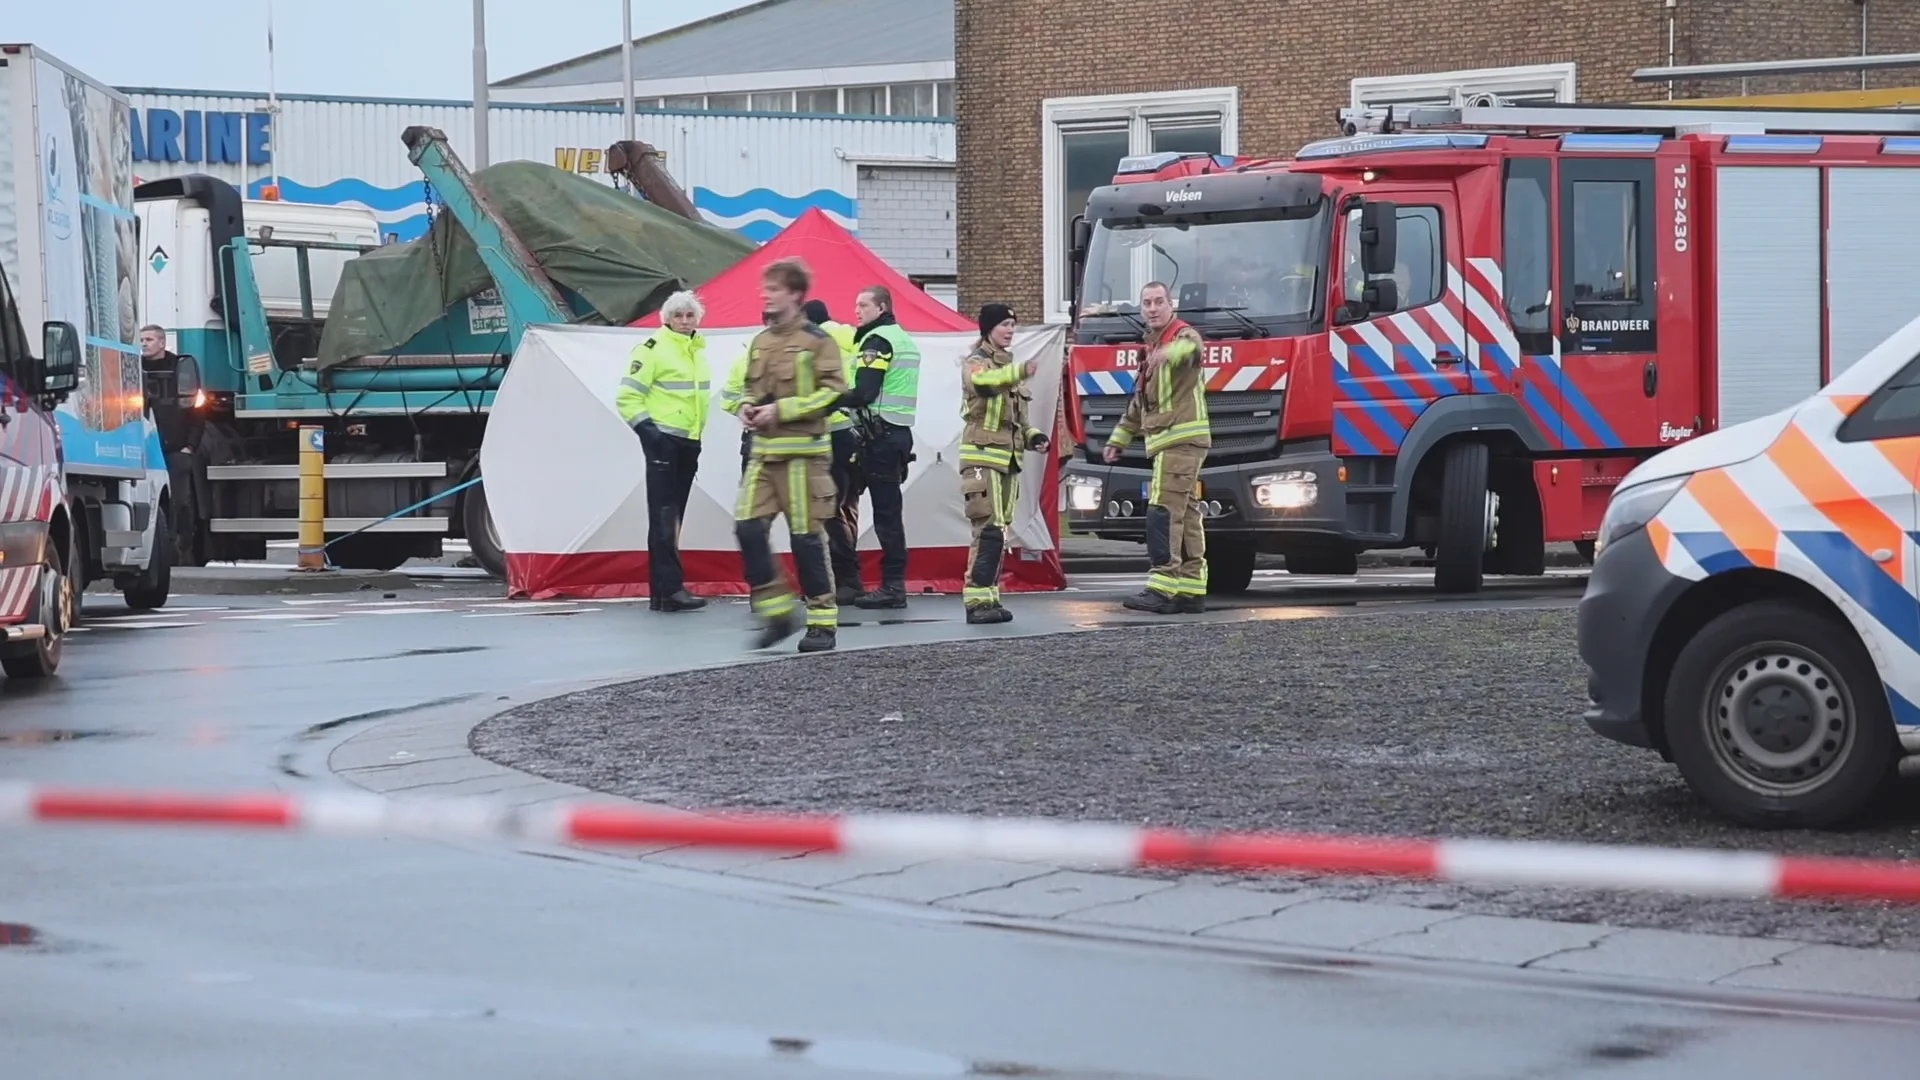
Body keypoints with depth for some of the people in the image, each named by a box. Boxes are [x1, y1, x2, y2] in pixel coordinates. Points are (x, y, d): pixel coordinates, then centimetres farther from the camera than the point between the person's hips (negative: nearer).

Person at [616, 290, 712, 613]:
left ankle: (660, 592, 11)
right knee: (663, 519, -10)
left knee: (673, 519, 9)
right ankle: (670, 589, -15)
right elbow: (628, 396, -12)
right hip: (663, 441, -8)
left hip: (689, 443, 8)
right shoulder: (653, 349, -9)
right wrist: (646, 428, -21)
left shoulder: (698, 349, 14)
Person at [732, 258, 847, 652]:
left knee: (807, 537, -3)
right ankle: (776, 612, 4)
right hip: (763, 450, 6)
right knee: (747, 527, -6)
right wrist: (747, 407, 3)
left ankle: (822, 622, 6)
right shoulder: (760, 342, 14)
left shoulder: (816, 341, -6)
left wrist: (781, 410, -17)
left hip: (802, 452, -6)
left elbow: (833, 391, -13)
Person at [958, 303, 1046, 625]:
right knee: (989, 529, -15)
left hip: (1007, 459, 9)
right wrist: (1019, 373, -50)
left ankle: (988, 598, 13)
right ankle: (977, 601, -17)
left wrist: (1032, 436, 9)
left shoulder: (1008, 366, 19)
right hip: (982, 456, -9)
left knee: (998, 531, 9)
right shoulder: (977, 362, -7)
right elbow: (982, 381, -33)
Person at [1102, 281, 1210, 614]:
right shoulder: (1152, 346, 22)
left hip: (1181, 438, -10)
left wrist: (1170, 352, -57)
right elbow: (1138, 401, 31)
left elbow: (1190, 346, -35)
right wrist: (1118, 439, 30)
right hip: (1167, 442, 10)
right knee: (1185, 515, 8)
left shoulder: (1182, 334, -7)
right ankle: (1191, 590, 9)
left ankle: (1163, 588, -21)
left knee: (1163, 512, -16)